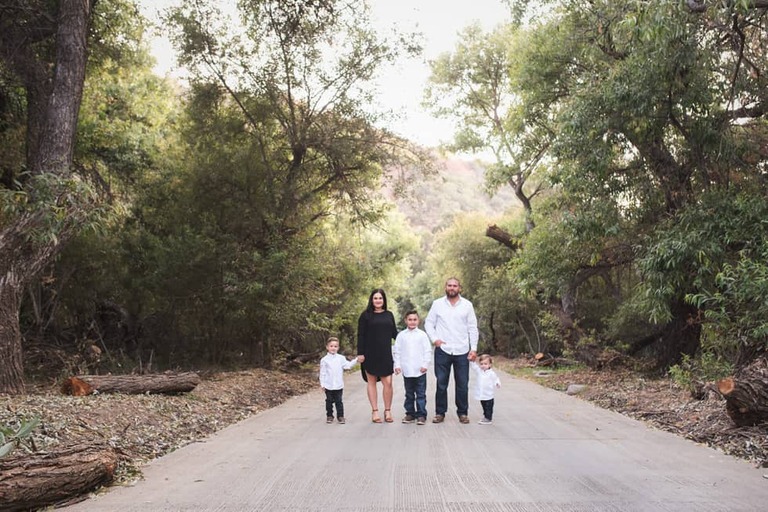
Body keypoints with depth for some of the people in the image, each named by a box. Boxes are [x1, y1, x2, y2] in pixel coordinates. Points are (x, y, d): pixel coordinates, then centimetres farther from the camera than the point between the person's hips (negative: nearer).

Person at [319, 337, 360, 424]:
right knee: (329, 401, 9)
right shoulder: (324, 360, -2)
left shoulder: (341, 358, 4)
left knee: (339, 401, 4)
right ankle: (329, 416, 20)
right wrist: (322, 384, -3)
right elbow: (322, 373, 0)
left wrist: (356, 360, -7)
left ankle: (340, 416, 11)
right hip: (328, 386, -1)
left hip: (339, 385, 1)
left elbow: (348, 365, 3)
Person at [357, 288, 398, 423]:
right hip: (370, 355, -2)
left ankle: (388, 411, 9)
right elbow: (360, 335, -1)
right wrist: (360, 353, -7)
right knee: (372, 382, 5)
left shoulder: (389, 315, 11)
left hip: (385, 354, 2)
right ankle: (374, 411, 13)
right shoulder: (366, 315, 1)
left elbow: (394, 333, 14)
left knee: (388, 383, -4)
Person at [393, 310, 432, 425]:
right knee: (409, 394, 11)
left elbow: (428, 351, -1)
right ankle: (410, 413, 19)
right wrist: (397, 365, 0)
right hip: (407, 371, 2)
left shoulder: (422, 334, 0)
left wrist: (425, 364, -7)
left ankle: (421, 415, 5)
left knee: (421, 394, 2)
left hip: (420, 370, -2)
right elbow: (396, 351, 7)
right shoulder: (401, 335, 5)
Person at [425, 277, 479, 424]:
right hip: (442, 350, 0)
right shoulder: (437, 303, 3)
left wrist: (474, 348, -2)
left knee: (463, 384, 5)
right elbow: (428, 323, 8)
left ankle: (463, 413, 17)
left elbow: (473, 328, 4)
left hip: (462, 351, 0)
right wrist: (434, 339, -7)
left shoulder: (467, 305, 3)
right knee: (441, 384, 4)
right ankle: (440, 413, 14)